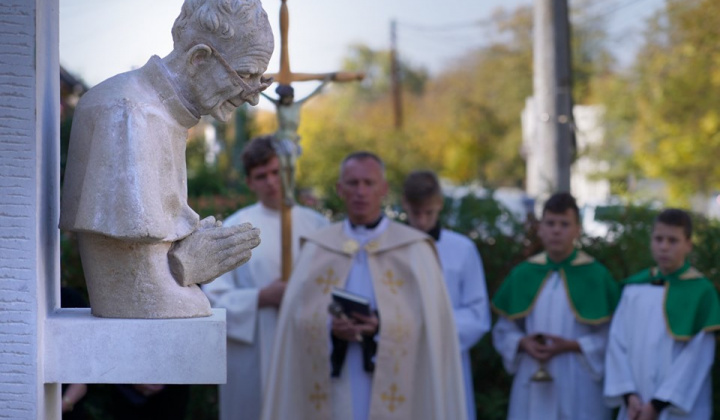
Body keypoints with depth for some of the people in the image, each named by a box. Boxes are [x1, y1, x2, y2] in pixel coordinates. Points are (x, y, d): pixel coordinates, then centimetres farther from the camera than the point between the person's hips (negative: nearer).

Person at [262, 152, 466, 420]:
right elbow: (299, 314, 4)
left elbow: (429, 319, -2)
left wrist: (382, 327, -18)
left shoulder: (414, 250, 3)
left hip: (391, 392, -2)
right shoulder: (316, 249, 10)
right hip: (333, 393, 2)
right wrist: (330, 327, -16)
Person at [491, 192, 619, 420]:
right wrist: (522, 343, -8)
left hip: (579, 393, -3)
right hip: (532, 388, 3)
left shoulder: (596, 276, -3)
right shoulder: (523, 274, 8)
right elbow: (503, 329, 13)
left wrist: (571, 346, -16)